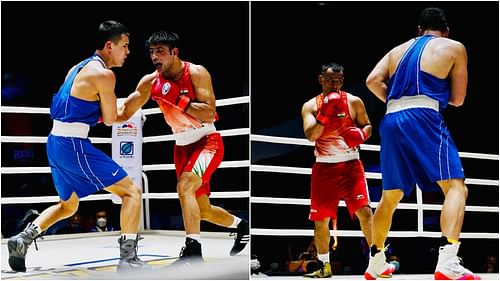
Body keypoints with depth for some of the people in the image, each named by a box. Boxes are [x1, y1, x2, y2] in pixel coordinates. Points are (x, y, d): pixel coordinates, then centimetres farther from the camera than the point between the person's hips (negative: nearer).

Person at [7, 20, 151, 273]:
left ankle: (23, 239, 13)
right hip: (73, 145, -9)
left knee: (68, 206, 28)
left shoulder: (78, 68, 18)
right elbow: (111, 119, -4)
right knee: (131, 192, -2)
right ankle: (128, 257, -8)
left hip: (55, 143, 9)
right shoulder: (104, 74, -10)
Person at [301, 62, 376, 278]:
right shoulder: (311, 106, 0)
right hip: (324, 166, 1)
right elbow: (310, 135, -12)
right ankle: (324, 266, 19)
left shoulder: (354, 102, 1)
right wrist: (324, 116, -25)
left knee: (364, 210, -13)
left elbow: (367, 125, 10)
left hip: (350, 164, -1)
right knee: (321, 218, 5)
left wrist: (361, 135, -12)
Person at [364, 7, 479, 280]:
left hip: (391, 122, 6)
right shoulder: (454, 47, 11)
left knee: (390, 197, 19)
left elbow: (373, 80, 8)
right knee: (456, 187, -8)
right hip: (422, 118, -6)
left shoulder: (398, 49, 23)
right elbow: (457, 98, 11)